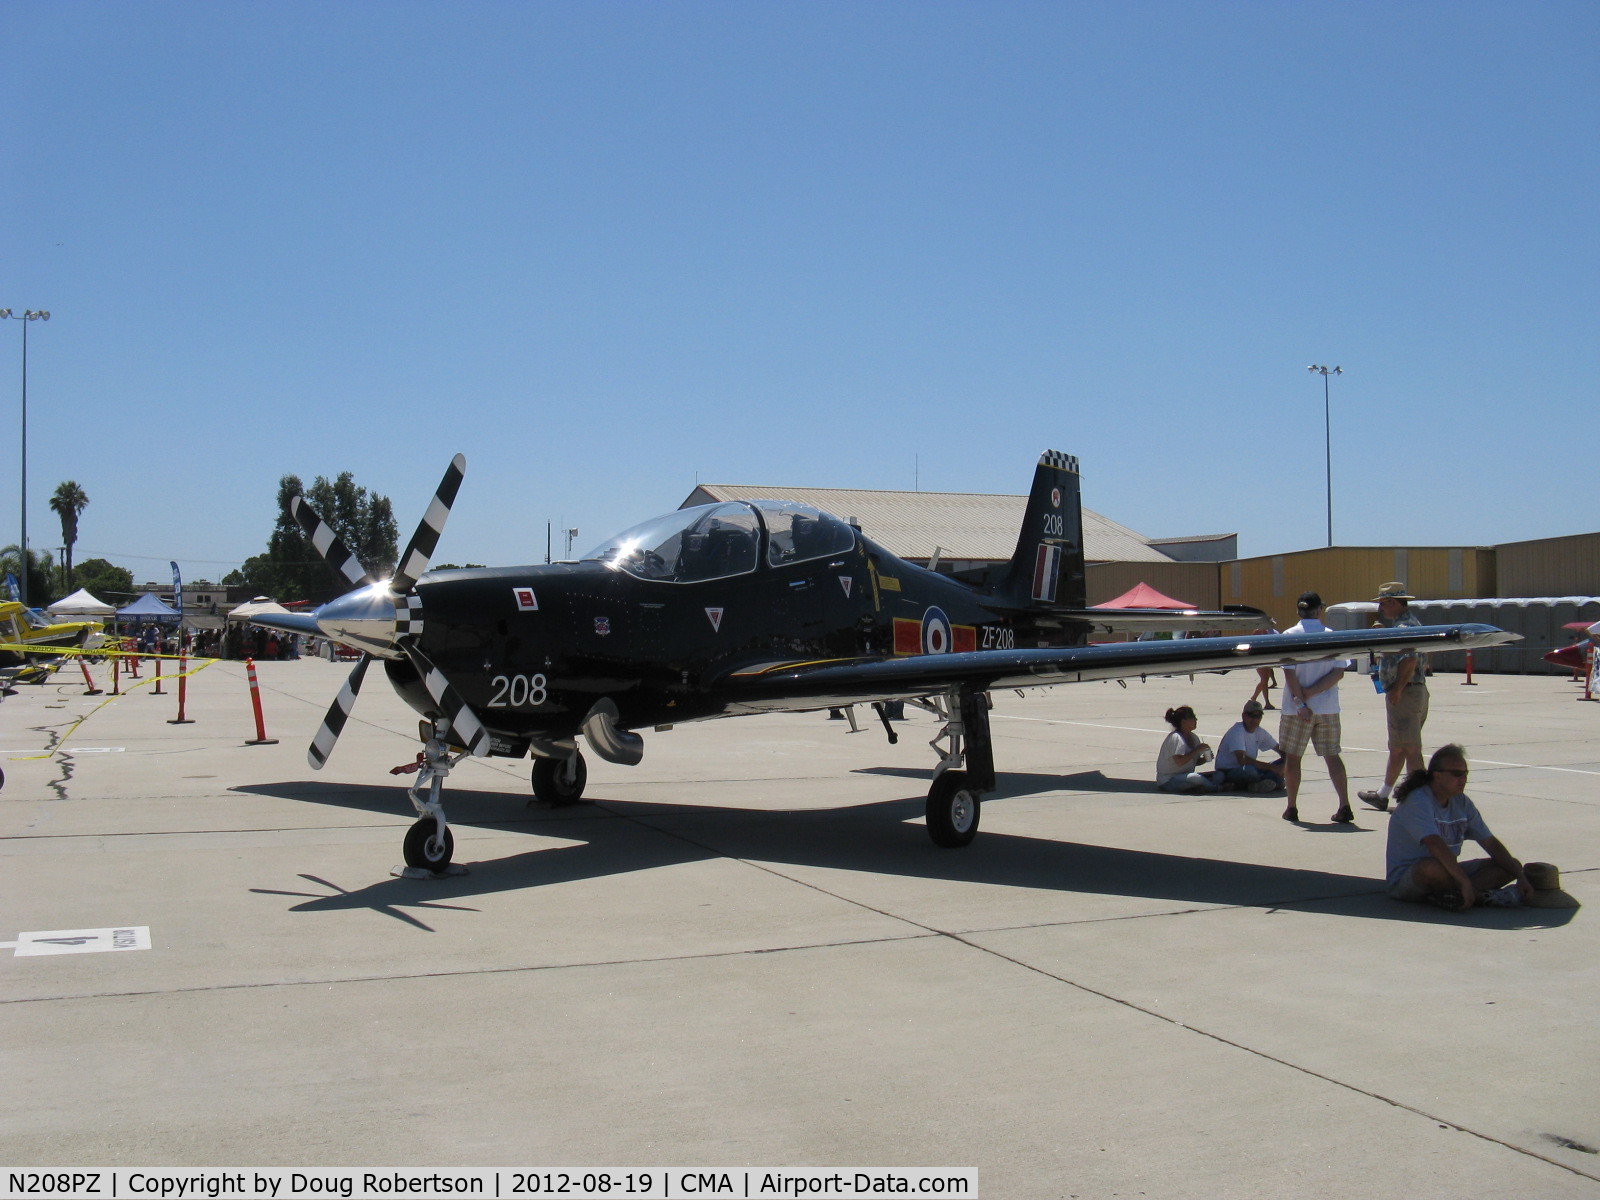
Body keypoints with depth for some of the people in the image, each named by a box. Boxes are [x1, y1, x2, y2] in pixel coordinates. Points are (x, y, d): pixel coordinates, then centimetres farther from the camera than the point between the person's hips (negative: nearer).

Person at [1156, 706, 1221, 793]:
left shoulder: (1193, 738, 12)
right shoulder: (1175, 738, -16)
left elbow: (1195, 762, 17)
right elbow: (1180, 762, -28)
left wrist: (1204, 758, -4)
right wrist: (1197, 750, -21)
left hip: (1184, 777, 9)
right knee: (1197, 778, -35)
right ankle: (1219, 788, -13)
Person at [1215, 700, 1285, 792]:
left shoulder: (1260, 732, 5)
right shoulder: (1237, 732, -19)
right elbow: (1242, 759, -32)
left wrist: (1282, 766, -12)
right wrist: (1271, 767, -30)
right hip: (1227, 772, -8)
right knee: (1249, 770, -41)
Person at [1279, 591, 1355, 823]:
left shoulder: (1290, 635, -6)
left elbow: (1289, 673, -13)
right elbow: (1339, 672, -6)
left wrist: (1301, 702, -13)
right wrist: (1312, 692, -9)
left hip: (1296, 708, -2)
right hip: (1328, 708, 2)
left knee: (1292, 756, 8)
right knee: (1332, 756, 8)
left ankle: (1292, 808, 13)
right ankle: (1344, 806, -2)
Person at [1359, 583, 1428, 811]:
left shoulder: (1404, 626, -16)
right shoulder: (1410, 621, 17)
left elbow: (1410, 660, -28)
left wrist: (1397, 690, -24)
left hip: (1404, 693, -11)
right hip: (1416, 690, 11)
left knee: (1410, 749, -7)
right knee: (1397, 747, 18)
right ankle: (1383, 794, 28)